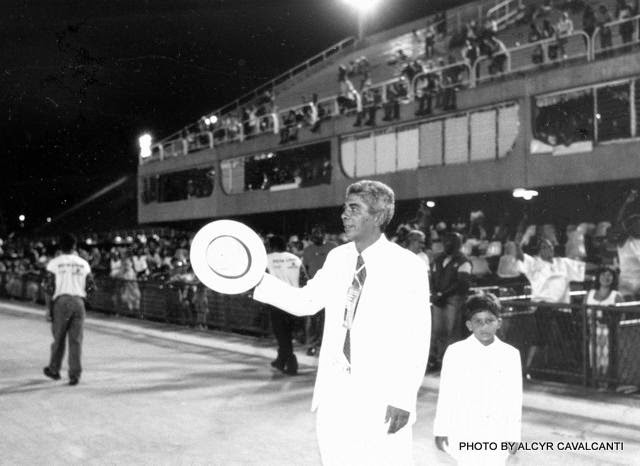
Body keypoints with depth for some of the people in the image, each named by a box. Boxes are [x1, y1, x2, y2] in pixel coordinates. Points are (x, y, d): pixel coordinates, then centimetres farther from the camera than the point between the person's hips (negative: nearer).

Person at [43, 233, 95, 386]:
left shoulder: (54, 263, 2)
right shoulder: (83, 263, 9)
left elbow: (50, 286, -3)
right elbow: (90, 286, 6)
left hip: (61, 300, -1)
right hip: (78, 302, 1)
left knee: (58, 337, 12)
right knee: (76, 340, 3)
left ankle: (54, 370, 26)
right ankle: (75, 375, 2)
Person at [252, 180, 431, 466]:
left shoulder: (408, 266, -11)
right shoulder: (337, 258, 6)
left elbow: (417, 338, -10)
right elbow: (305, 301, 14)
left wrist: (403, 399, -13)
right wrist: (258, 281, 3)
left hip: (381, 399, -5)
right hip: (334, 393, 5)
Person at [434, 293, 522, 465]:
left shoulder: (511, 355, -1)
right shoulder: (455, 352, -5)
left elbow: (514, 397, 5)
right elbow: (446, 394, -1)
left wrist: (514, 435, 7)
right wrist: (441, 431, 1)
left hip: (497, 434, 2)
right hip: (464, 432, -1)